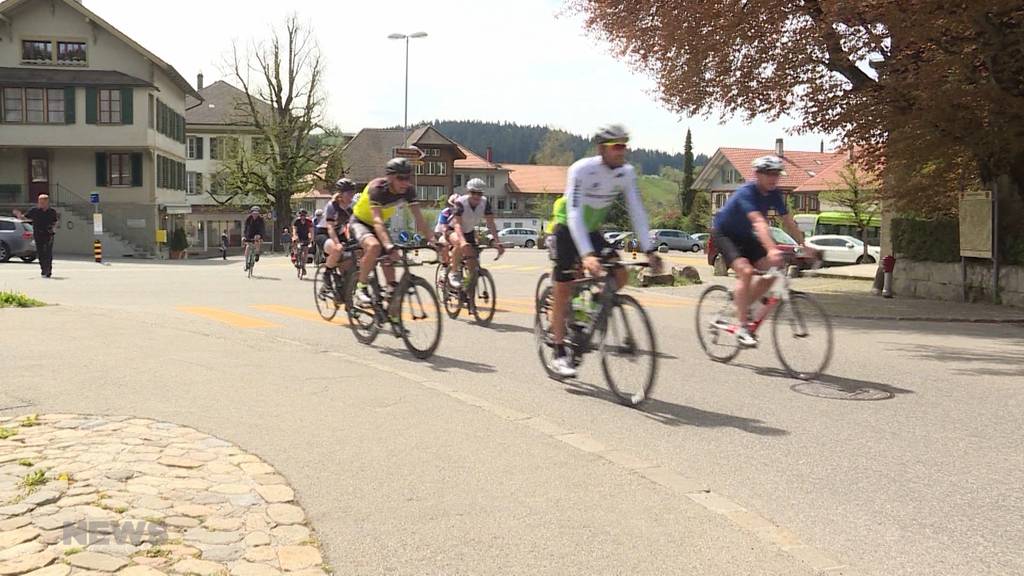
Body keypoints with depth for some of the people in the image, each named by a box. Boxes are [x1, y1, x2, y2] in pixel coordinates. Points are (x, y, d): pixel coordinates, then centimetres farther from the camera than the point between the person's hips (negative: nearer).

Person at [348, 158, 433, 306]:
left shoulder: (408, 190, -17)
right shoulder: (377, 188, -33)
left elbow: (418, 217, -19)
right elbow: (377, 221, -43)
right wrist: (389, 246, -56)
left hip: (377, 225, 6)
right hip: (359, 222, -6)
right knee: (374, 246, -33)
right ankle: (361, 288, -22)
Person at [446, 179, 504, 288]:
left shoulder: (485, 203, -17)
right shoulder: (460, 202, -29)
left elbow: (491, 223, -19)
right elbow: (457, 224, -38)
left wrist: (498, 243, -30)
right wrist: (463, 241, -55)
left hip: (469, 232, 5)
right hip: (453, 231, -5)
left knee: (473, 265, -6)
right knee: (460, 243, -39)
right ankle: (454, 273, -25)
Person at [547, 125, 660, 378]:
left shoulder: (626, 173, -11)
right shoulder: (581, 170, -27)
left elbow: (637, 212, -11)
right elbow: (574, 215, -35)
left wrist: (648, 250, -22)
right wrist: (586, 255, -46)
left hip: (593, 230, 5)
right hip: (568, 229, -5)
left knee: (621, 276, -12)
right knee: (563, 290, -5)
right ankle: (559, 355, 2)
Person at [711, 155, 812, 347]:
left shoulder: (775, 194, -6)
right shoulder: (746, 192, -29)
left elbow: (788, 222, -2)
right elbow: (758, 222, -43)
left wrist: (804, 245, -11)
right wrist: (771, 249, -54)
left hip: (744, 236, 8)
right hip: (723, 234, -7)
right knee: (745, 270, -28)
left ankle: (743, 306, 11)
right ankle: (742, 328, -25)